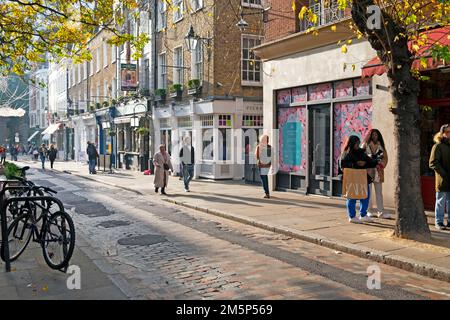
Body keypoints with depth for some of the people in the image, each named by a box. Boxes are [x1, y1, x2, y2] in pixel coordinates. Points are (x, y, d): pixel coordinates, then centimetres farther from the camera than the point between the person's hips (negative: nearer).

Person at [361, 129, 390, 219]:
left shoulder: (381, 146, 13)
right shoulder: (365, 145, 4)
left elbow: (385, 157, 10)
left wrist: (381, 165, -6)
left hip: (378, 171, 3)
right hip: (368, 170, -3)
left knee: (379, 192, 1)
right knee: (368, 192, -1)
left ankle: (381, 212, 2)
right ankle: (369, 211, 7)